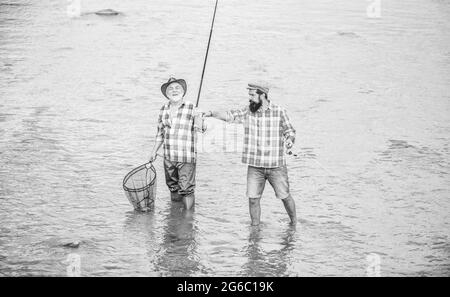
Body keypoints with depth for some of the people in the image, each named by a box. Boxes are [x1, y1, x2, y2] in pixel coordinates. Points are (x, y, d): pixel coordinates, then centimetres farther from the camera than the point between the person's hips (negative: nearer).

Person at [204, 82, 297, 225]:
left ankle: (294, 223, 28)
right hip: (254, 167, 2)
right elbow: (229, 115, 1)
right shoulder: (247, 111, 3)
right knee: (253, 199, 0)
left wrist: (290, 139, -15)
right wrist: (211, 113, -12)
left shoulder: (279, 112, -4)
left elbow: (289, 130, 4)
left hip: (276, 165, -2)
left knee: (285, 196, 6)